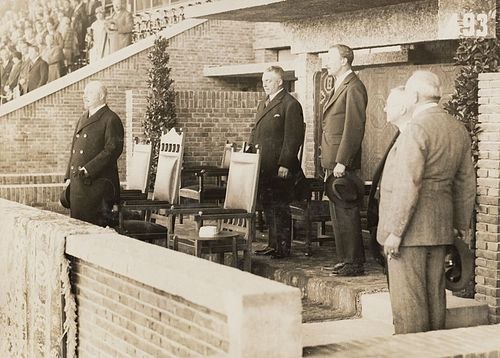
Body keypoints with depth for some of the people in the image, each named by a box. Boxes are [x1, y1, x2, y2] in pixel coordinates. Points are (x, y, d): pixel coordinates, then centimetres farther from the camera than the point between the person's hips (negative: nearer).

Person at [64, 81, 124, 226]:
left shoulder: (111, 120, -6)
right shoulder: (83, 118, 21)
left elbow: (113, 149, -16)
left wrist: (88, 169, -20)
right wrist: (69, 177, 15)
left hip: (97, 183, -8)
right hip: (77, 183, 8)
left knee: (95, 225, -7)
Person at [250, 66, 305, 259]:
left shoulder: (290, 105, -9)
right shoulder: (262, 104, 19)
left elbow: (294, 137, -15)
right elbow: (255, 133, 24)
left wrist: (285, 165, -19)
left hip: (279, 168, -8)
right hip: (263, 167, 9)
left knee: (280, 207, -2)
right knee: (267, 206, 12)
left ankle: (283, 247, 5)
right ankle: (273, 244, 21)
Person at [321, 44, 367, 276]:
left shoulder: (353, 87, -12)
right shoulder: (340, 86, 20)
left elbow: (354, 127, -18)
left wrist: (341, 162, -21)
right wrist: (330, 162, 17)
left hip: (344, 164, -10)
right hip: (334, 163, 10)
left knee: (346, 213, -7)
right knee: (338, 214, 13)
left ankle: (354, 263, -2)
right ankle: (345, 260, 20)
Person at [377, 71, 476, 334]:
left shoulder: (416, 129, -16)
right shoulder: (458, 129, 10)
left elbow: (408, 186, -21)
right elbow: (466, 184, 16)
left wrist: (394, 231, -18)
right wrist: (462, 224, 24)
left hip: (411, 228, -9)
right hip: (440, 227, 9)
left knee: (407, 299, -2)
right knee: (435, 295, 15)